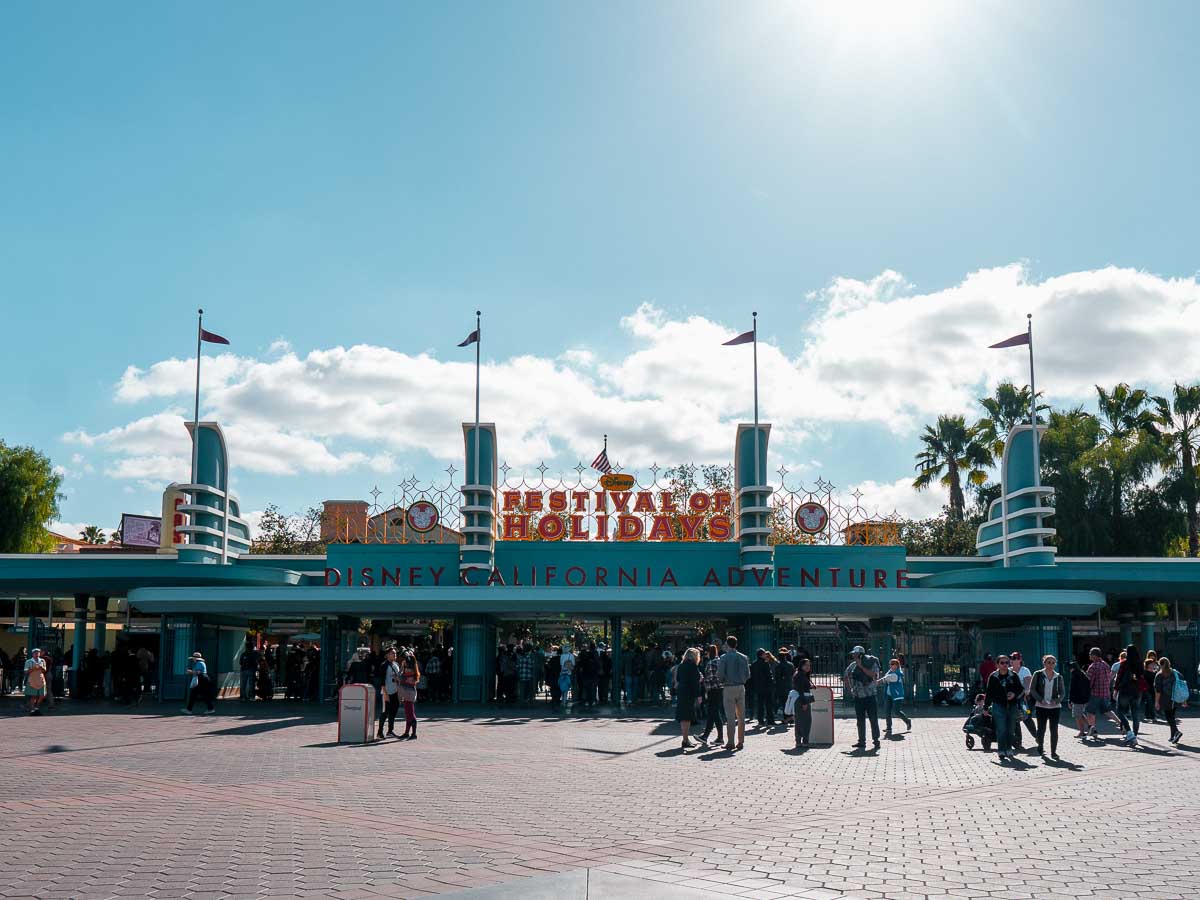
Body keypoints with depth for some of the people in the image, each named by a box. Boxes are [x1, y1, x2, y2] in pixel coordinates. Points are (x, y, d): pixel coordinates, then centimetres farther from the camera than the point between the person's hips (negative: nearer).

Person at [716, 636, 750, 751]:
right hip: (741, 687, 4)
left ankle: (730, 742, -1)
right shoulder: (743, 657, 6)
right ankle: (741, 741, 10)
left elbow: (720, 674, -11)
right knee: (741, 716, 9)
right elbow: (748, 675, 6)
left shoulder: (724, 657, -7)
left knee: (730, 716, -1)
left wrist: (722, 681, 9)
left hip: (729, 688, -4)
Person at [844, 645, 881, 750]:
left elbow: (873, 675, -23)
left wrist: (861, 666, -21)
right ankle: (862, 742, 13)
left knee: (874, 720, -2)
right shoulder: (853, 665, 7)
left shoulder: (872, 663, -6)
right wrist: (849, 688, 13)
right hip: (858, 697, 4)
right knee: (860, 721, 7)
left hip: (870, 696, -4)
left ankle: (876, 740, 8)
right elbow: (845, 676, 21)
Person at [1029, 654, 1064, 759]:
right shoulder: (1038, 675, 1)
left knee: (1054, 730, -3)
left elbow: (1062, 692, 9)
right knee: (1041, 729, 2)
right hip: (1041, 707, -2)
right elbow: (1032, 689, -1)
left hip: (1055, 707, 2)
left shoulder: (1058, 677, 8)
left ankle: (1053, 752, 5)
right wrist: (1041, 700, -13)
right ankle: (1040, 747, 27)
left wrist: (1056, 700, -10)